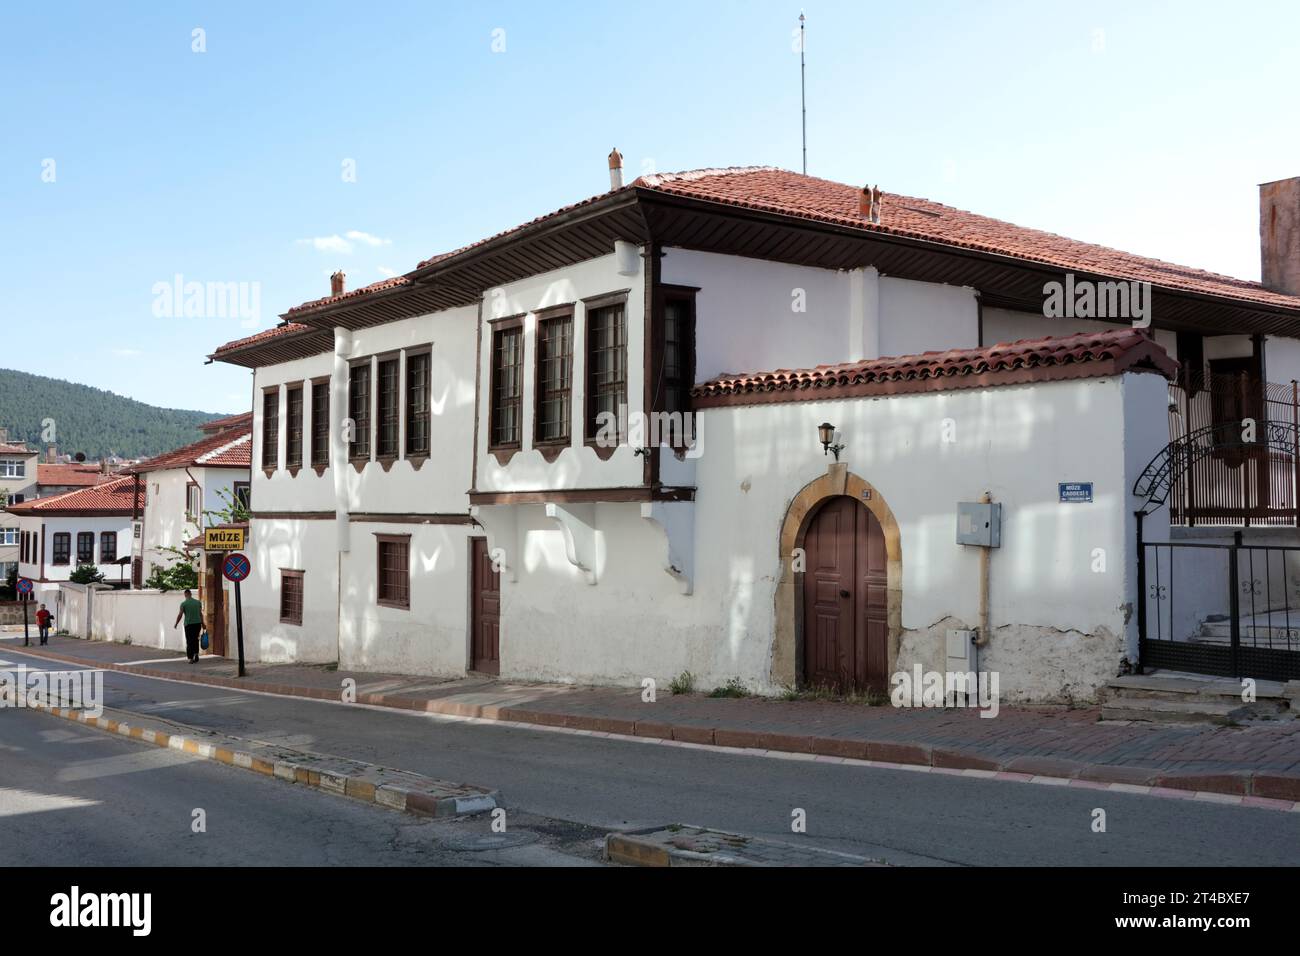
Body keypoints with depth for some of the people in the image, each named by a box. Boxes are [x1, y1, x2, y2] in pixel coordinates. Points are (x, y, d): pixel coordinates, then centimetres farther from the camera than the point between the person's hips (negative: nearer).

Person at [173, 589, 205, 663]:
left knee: (189, 641, 3)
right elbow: (201, 614, 5)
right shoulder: (198, 602, 4)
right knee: (195, 639, 20)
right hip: (198, 623, 3)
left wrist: (176, 624, 7)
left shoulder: (184, 603, -5)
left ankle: (190, 658, 0)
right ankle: (196, 653, 5)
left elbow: (180, 615, -6)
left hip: (189, 624, -3)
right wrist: (203, 624, 12)